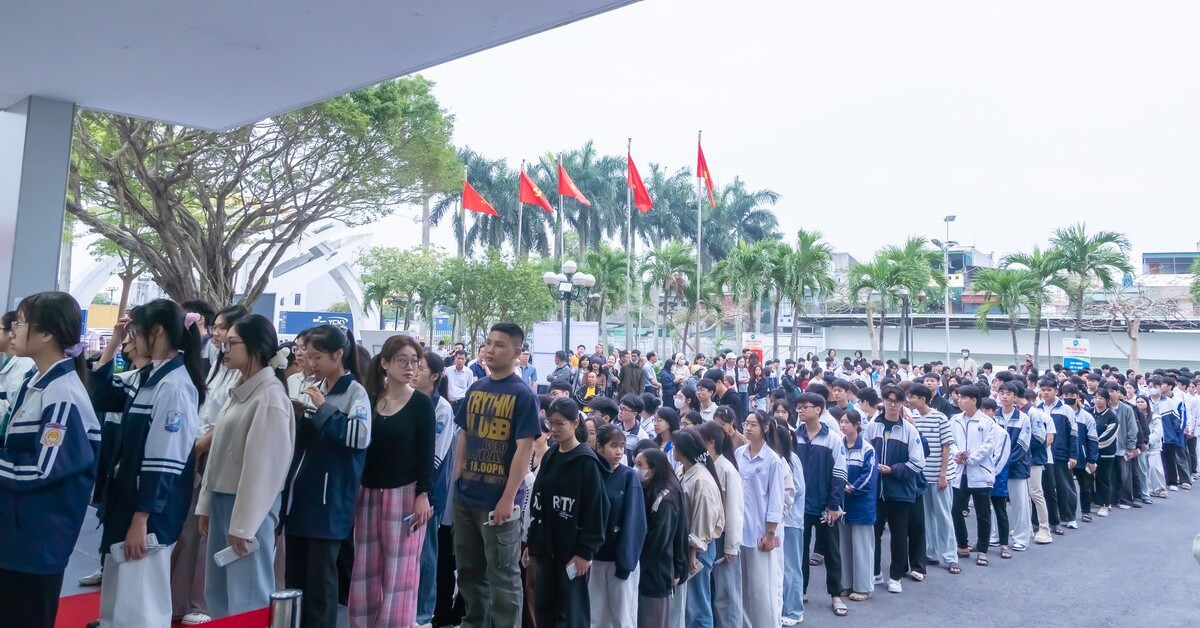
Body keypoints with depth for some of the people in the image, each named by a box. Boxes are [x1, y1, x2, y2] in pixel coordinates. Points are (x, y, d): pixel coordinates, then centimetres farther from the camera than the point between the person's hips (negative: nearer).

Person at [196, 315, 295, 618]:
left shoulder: (270, 398, -17)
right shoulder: (239, 391, 12)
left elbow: (263, 464, -18)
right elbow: (219, 451, 15)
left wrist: (244, 524, -16)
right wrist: (206, 504, 14)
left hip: (249, 505, -9)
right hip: (222, 499, 9)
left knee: (246, 597, 1)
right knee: (217, 594, 17)